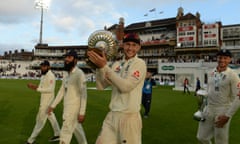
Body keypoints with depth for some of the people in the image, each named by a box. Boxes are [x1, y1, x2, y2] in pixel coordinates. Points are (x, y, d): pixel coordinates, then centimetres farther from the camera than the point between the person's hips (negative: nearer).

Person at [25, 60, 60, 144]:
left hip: (47, 101, -10)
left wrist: (37, 88, -29)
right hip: (44, 100, 10)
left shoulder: (50, 76, -19)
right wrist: (34, 86, -4)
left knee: (40, 120, -1)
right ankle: (57, 135, 28)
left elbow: (51, 89, -27)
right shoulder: (43, 76, 11)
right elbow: (42, 87, 15)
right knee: (51, 117, 16)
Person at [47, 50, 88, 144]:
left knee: (65, 133, -3)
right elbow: (61, 92, 16)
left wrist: (82, 113, -23)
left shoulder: (79, 74, -16)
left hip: (74, 108, -8)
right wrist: (52, 106, 15)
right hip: (67, 108, 8)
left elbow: (83, 94, -20)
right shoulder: (66, 75, 11)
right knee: (77, 129, 20)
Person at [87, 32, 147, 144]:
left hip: (129, 117, -5)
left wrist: (105, 66, -23)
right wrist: (99, 66, -10)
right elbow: (101, 86, 4)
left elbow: (126, 86, -22)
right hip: (112, 115, 6)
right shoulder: (116, 64, 10)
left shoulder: (140, 64, -8)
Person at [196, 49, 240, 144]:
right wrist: (204, 107, 13)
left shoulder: (232, 75, -12)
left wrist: (227, 116, -18)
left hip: (223, 111, -6)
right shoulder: (211, 73, 7)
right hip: (208, 109, 6)